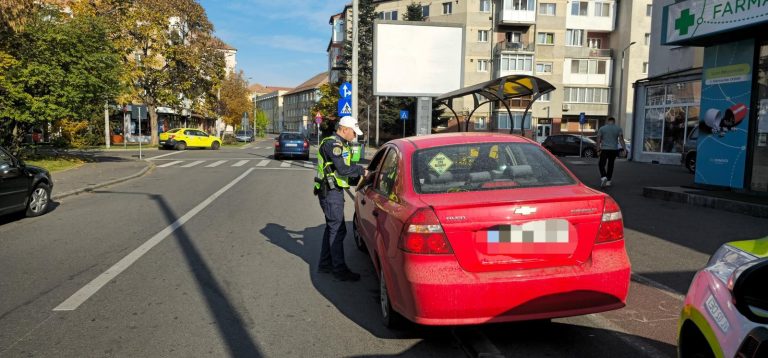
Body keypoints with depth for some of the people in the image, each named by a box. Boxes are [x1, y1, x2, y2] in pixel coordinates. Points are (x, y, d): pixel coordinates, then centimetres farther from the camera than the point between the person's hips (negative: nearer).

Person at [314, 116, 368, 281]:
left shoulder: (339, 144, 17)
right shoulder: (332, 144, -16)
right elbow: (342, 169, -24)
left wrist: (358, 179, 12)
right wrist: (361, 170, -12)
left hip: (333, 191, 11)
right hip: (331, 193, -11)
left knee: (332, 227, 16)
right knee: (337, 229, -7)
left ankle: (325, 264, 26)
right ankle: (340, 270, 0)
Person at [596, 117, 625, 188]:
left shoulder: (602, 128, 3)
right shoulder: (618, 128, 4)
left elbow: (598, 139, -1)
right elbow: (621, 139, -4)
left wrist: (598, 149, 3)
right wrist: (624, 148, -5)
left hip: (604, 149, -2)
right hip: (614, 149, 2)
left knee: (601, 164, 3)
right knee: (610, 165, 12)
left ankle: (603, 177, -21)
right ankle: (608, 181, 15)